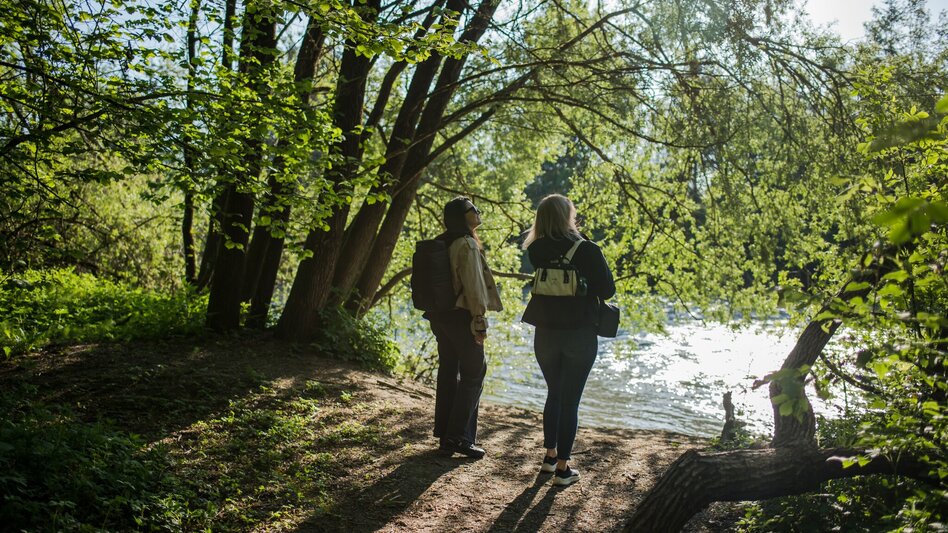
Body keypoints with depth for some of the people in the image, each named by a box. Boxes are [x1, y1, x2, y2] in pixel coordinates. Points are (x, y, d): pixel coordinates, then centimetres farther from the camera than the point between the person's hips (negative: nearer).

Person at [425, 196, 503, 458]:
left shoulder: (441, 243, 11)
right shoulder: (467, 245, -16)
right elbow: (473, 286, -19)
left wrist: (435, 316, 19)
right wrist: (480, 322, -16)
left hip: (440, 316, 9)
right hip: (461, 317, -9)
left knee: (448, 372, 14)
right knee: (473, 374, 0)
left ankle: (445, 433, 20)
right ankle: (459, 437, -1)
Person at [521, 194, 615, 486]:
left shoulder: (537, 251, -3)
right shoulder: (587, 250, -14)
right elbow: (607, 289, -9)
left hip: (546, 334, 4)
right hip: (580, 335, -4)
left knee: (554, 394, 21)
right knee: (571, 400, 4)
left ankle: (550, 456, 30)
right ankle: (562, 468, 8)